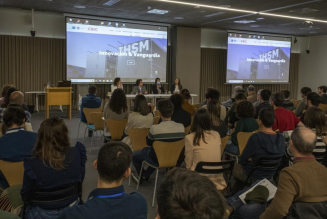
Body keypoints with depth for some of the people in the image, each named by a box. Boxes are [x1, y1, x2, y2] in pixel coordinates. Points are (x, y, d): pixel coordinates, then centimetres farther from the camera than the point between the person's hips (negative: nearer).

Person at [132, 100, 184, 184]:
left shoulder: (154, 128, -28)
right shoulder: (181, 127, -18)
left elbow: (148, 143, -9)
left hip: (158, 160, -4)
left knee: (134, 154, 21)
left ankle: (142, 176, 42)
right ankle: (145, 176, 42)